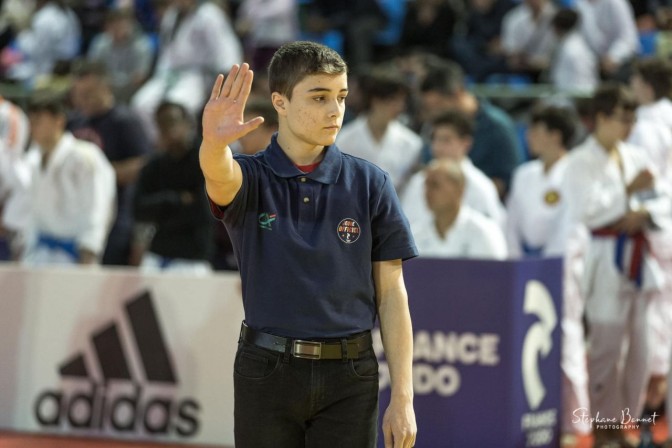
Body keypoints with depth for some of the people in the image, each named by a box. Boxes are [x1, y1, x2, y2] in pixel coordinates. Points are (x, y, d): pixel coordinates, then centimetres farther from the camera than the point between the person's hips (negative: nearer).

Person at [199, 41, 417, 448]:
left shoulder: (370, 184, 2)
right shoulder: (250, 178, 0)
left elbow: (391, 293, 2)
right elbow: (219, 176, -26)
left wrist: (403, 398, -3)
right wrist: (214, 142, -52)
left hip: (349, 378, 0)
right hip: (267, 372, 0)